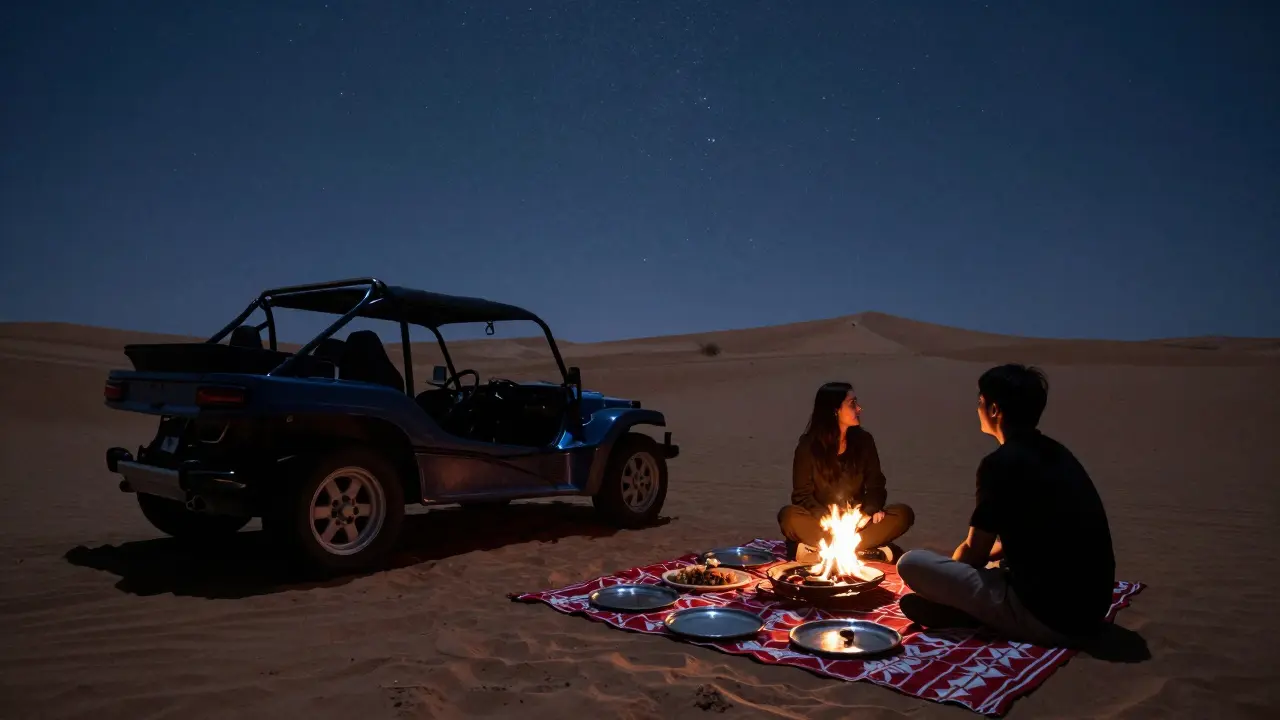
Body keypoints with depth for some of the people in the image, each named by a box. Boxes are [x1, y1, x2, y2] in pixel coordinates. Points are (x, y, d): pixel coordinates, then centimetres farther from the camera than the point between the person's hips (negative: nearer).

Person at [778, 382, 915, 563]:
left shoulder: (864, 440, 0)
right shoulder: (808, 446, -8)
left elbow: (876, 486, 5)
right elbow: (802, 494, -6)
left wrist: (869, 510, -17)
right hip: (821, 523, -3)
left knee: (904, 514, -21)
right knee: (789, 516, -32)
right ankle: (872, 551, -30)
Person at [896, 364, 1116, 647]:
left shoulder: (1001, 463, -14)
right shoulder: (1055, 453, 12)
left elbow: (974, 552, -4)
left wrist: (943, 576, 16)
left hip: (1046, 615, -9)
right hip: (1090, 609, 9)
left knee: (911, 563, -12)